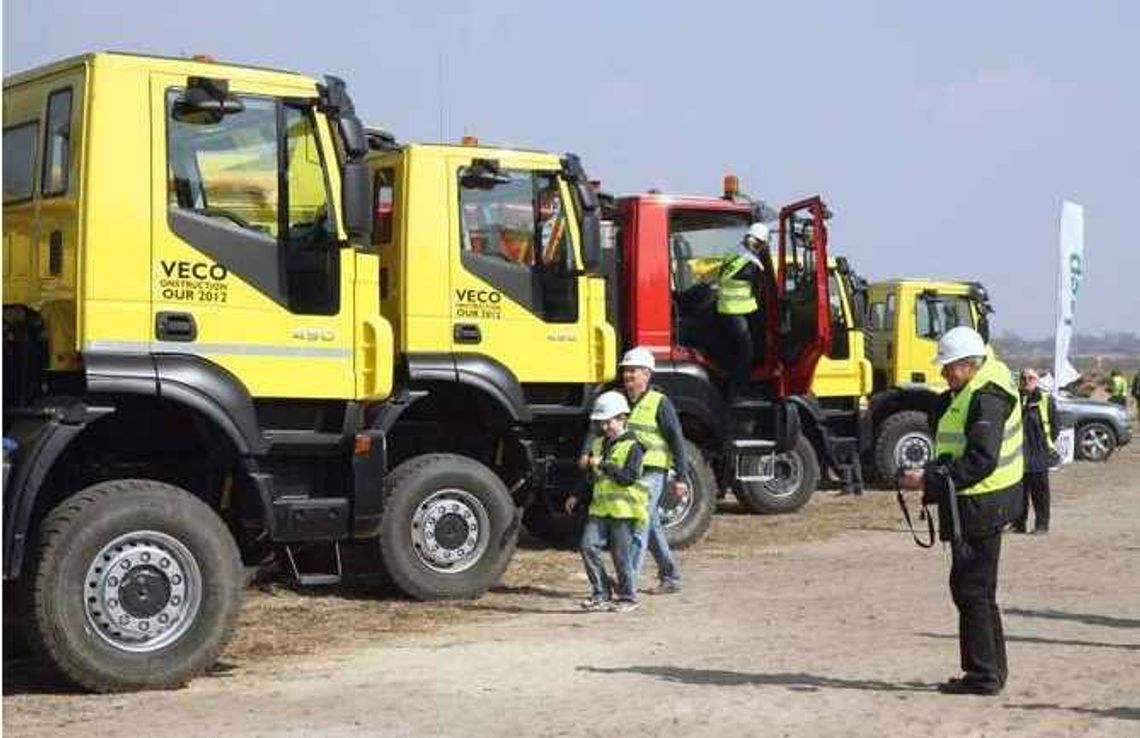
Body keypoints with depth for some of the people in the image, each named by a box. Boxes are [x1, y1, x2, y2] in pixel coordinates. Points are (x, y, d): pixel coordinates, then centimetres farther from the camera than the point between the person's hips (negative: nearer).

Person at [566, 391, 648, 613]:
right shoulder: (599, 444, 17)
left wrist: (603, 465, -19)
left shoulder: (633, 446, -5)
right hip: (600, 507, 6)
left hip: (624, 509, -6)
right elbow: (590, 476, 28)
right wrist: (576, 496, 20)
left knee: (621, 555, -2)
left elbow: (629, 477, -17)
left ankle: (628, 597, 12)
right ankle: (601, 594, 5)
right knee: (589, 545, -5)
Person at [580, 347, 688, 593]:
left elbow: (677, 441, -5)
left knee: (639, 524, -14)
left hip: (651, 472, -6)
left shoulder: (660, 403, -5)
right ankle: (670, 577, 28)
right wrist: (586, 453, -18)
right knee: (651, 526, 16)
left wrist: (680, 478, -8)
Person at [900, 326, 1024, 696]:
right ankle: (992, 669, 25)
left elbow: (982, 460, -25)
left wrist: (929, 480, -25)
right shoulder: (969, 391, 14)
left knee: (971, 589, -5)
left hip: (980, 506, -11)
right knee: (978, 589, 16)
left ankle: (984, 675, 0)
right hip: (976, 503, 11)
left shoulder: (986, 398, -18)